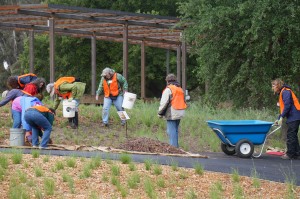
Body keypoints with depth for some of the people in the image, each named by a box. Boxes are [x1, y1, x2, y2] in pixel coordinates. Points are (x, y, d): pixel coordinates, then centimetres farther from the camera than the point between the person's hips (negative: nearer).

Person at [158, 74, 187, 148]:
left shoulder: (168, 89, -9)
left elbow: (163, 102, -11)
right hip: (179, 114, 8)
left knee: (171, 131, -7)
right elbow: (183, 102, 20)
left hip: (171, 114, -8)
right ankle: (176, 146, 17)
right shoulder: (180, 89, 16)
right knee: (175, 130, 15)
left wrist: (160, 113, -3)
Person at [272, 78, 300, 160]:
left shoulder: (285, 92, -11)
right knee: (293, 136, 13)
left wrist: (281, 117, -18)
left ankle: (290, 154, -4)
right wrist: (278, 119, 18)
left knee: (290, 136, -7)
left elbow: (287, 105, -20)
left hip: (293, 117, -10)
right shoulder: (282, 93, 21)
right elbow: (283, 107, 24)